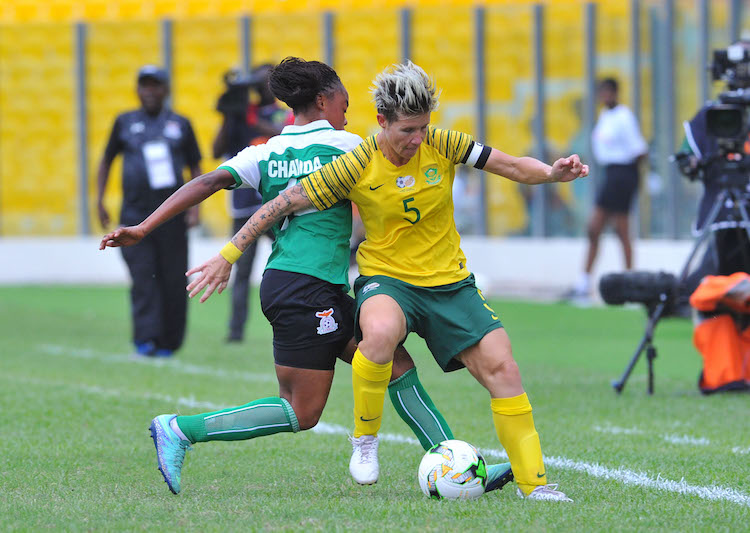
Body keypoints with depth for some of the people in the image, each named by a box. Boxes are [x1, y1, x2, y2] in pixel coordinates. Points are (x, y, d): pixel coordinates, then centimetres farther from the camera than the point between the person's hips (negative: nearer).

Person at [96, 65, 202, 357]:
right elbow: (107, 160, 18)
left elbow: (195, 168, 13)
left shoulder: (180, 124, 10)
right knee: (142, 279, -10)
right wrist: (100, 199, 7)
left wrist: (194, 205, 0)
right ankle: (145, 340, -16)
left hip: (172, 215, 1)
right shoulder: (125, 123, 10)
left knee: (173, 281, 1)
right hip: (135, 215, 0)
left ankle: (168, 343, 9)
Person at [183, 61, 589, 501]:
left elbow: (512, 166, 0)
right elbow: (285, 202, -7)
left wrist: (552, 172, -22)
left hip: (449, 281, 3)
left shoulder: (442, 145, -5)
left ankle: (534, 484, 3)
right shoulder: (356, 166, -12)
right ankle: (366, 438, -14)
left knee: (502, 368, -8)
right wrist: (227, 256, -7)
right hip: (386, 279, -3)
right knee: (380, 333, -38)